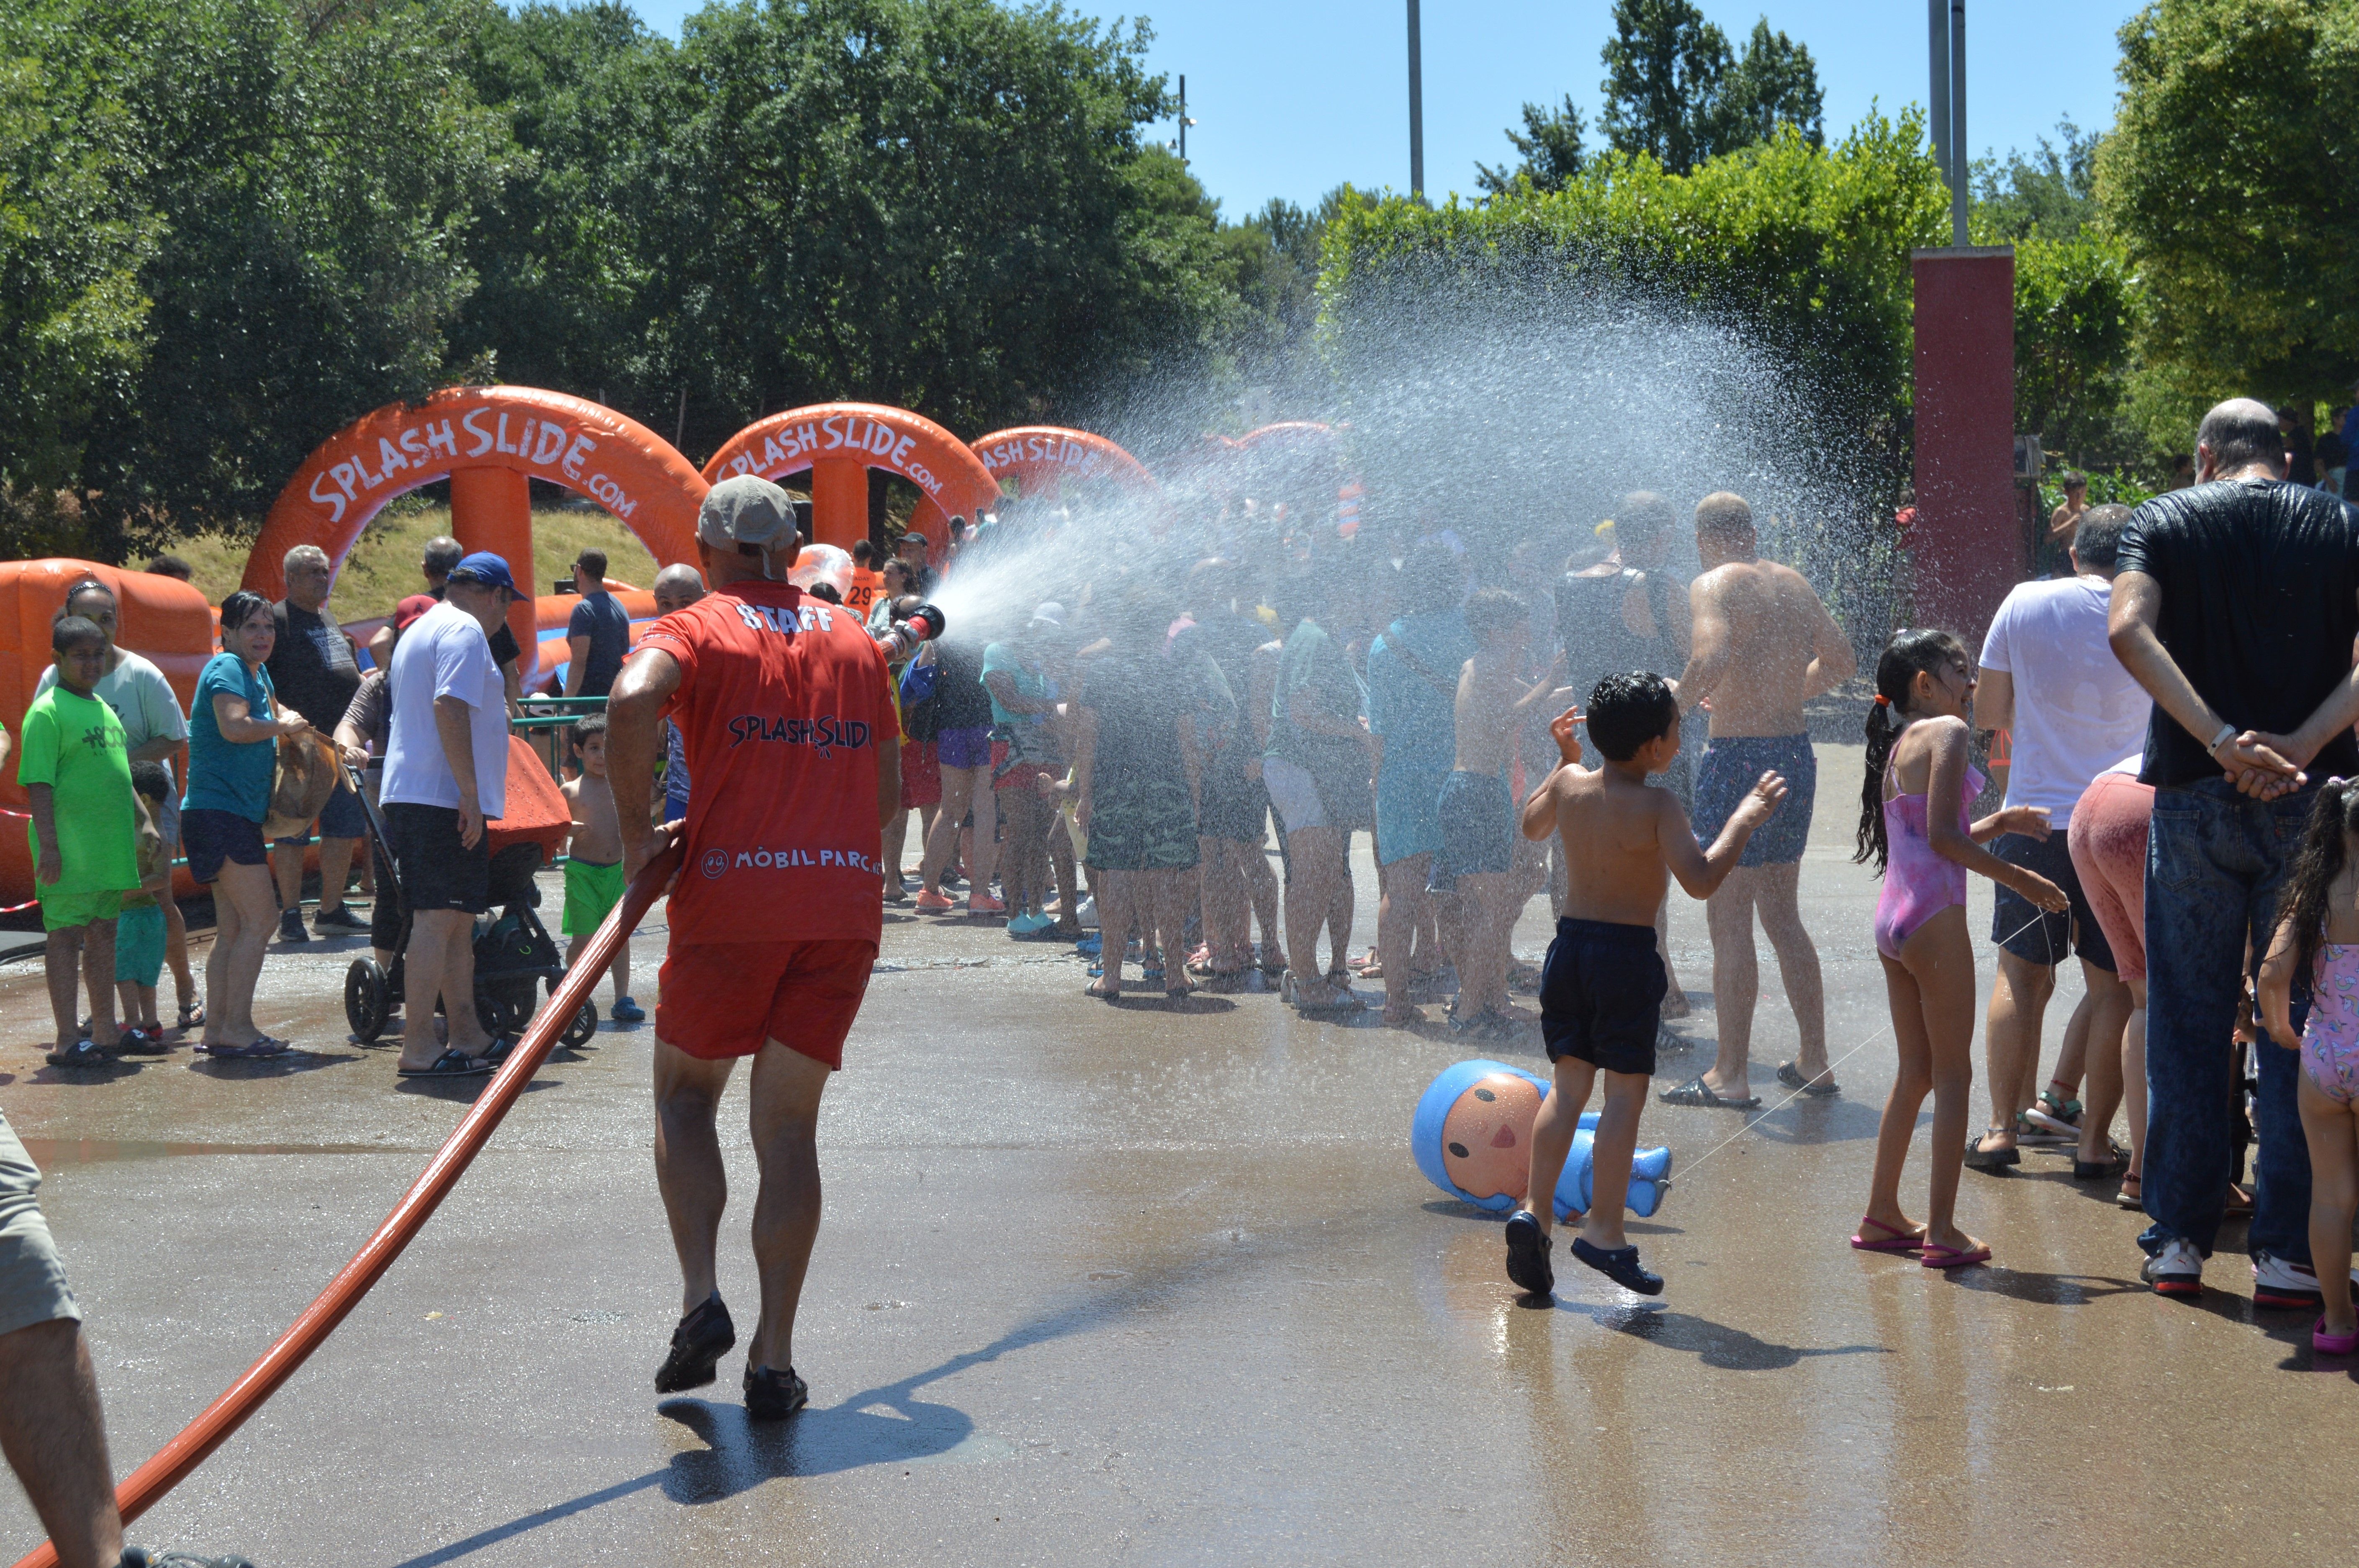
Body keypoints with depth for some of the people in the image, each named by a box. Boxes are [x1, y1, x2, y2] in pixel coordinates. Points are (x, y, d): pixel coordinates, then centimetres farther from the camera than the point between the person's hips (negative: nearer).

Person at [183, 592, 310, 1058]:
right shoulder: (226, 669, -12)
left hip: (237, 816, 10)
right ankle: (237, 1028, -12)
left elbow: (273, 709, 39)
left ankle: (215, 1029, 15)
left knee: (233, 927, 11)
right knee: (260, 918, -13)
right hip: (218, 811, -10)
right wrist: (285, 726, -14)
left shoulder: (257, 672, 17)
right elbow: (234, 726, -30)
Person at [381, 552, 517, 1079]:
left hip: (410, 796, 11)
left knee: (459, 920, 15)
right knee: (438, 919, -10)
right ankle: (418, 1050, -10)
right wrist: (471, 794, -22)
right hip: (442, 799, -11)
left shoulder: (420, 630, 25)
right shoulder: (465, 631, -9)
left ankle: (467, 1035, 20)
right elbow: (449, 708, -21)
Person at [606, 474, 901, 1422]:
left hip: (732, 898, -3)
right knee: (789, 1125, 9)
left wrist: (638, 834, -11)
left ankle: (701, 1297, 0)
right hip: (846, 905, 3)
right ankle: (774, 1360, 5)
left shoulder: (696, 631, 1)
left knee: (685, 1093, 17)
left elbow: (633, 703, -21)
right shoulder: (853, 640, 16)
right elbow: (889, 787, 16)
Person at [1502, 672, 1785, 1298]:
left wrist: (1563, 760, 29)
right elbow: (1700, 880, -23)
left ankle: (1536, 1209, 3)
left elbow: (1532, 825, 23)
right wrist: (1747, 816, -13)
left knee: (1569, 1083, 12)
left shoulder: (1570, 784, 3)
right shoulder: (1657, 806, -15)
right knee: (1625, 1092, 1)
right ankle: (1604, 1229, 2)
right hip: (1627, 954, -6)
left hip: (1570, 943, 6)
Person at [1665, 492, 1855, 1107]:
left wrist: (1676, 705, -12)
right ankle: (1814, 1062, 22)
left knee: (1729, 922, -1)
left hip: (1739, 756, -7)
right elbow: (1840, 660, 22)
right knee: (1783, 916, 18)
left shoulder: (1713, 586, -9)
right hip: (1796, 752, 7)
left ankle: (1731, 1075, 1)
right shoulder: (1795, 583, 12)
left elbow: (1712, 655, -28)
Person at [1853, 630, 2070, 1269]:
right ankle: (1942, 1229, -2)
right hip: (1933, 915, -8)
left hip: (1893, 916, 8)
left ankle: (1882, 1215, 20)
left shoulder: (1899, 745, 17)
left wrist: (2000, 822, 21)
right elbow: (1943, 838, -16)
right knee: (1953, 1073, -2)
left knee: (1916, 1070, 16)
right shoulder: (1946, 731, -8)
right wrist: (2020, 880, -11)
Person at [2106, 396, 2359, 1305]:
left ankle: (2179, 1238, 12)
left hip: (2194, 797, 0)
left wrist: (2222, 740, -19)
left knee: (2188, 1024, 8)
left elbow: (2130, 630, -15)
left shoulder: (2164, 522, 4)